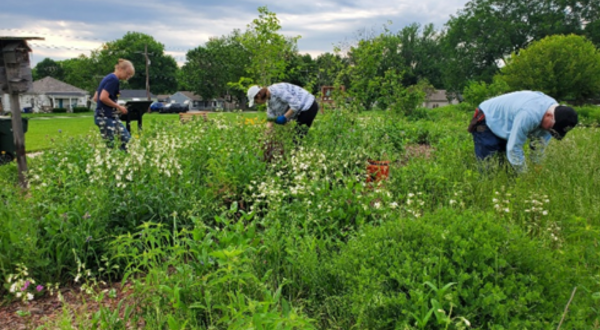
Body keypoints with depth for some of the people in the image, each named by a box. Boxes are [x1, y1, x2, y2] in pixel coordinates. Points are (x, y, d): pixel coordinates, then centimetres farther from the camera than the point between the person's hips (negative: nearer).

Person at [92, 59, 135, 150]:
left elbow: (95, 98, 18)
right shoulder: (113, 79, -13)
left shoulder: (108, 78, 16)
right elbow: (103, 97, -23)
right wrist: (118, 107, -11)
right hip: (105, 117, -10)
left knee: (127, 139, 9)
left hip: (110, 116, 10)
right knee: (110, 145, -6)